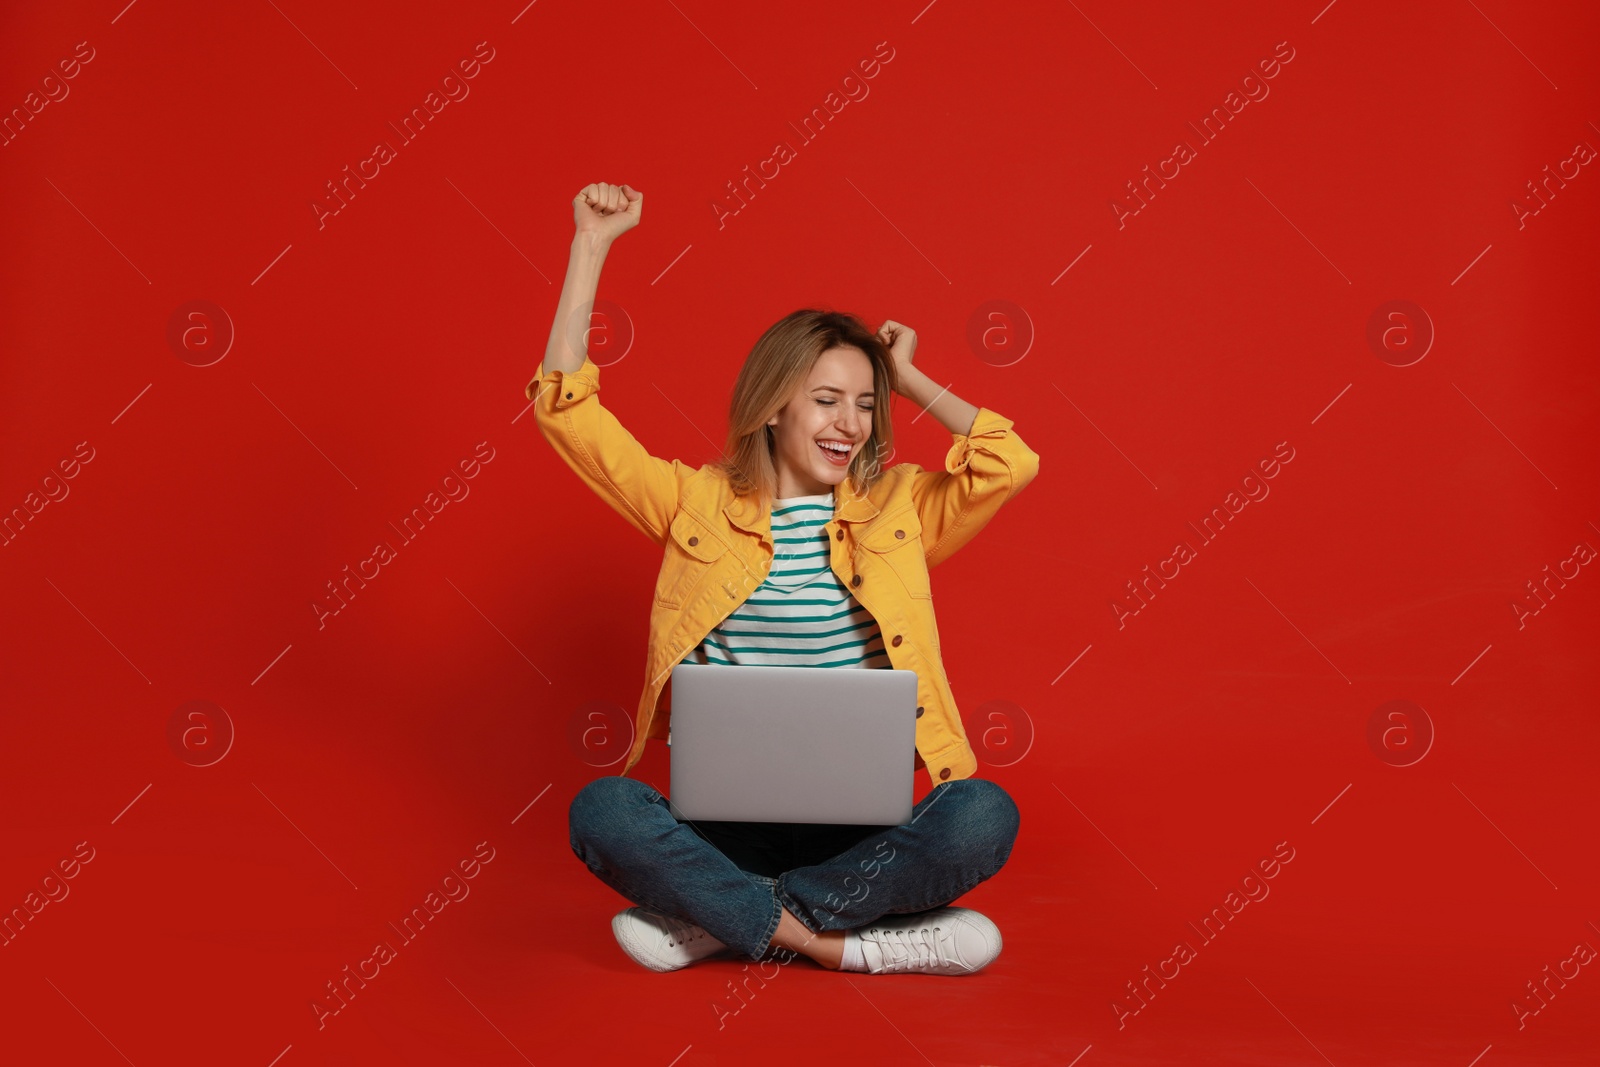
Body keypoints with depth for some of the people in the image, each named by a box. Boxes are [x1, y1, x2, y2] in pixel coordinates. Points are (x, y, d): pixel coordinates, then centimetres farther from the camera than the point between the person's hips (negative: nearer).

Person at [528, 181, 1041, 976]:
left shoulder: (899, 508, 8)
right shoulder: (699, 504, 7)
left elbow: (1013, 463, -8)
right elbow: (566, 412, 2)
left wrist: (908, 379, 5)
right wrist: (592, 244, 0)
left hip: (861, 831, 1)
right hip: (724, 828, -1)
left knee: (985, 816, -30)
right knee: (602, 811, -30)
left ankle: (714, 923, -20)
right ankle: (851, 947, -23)